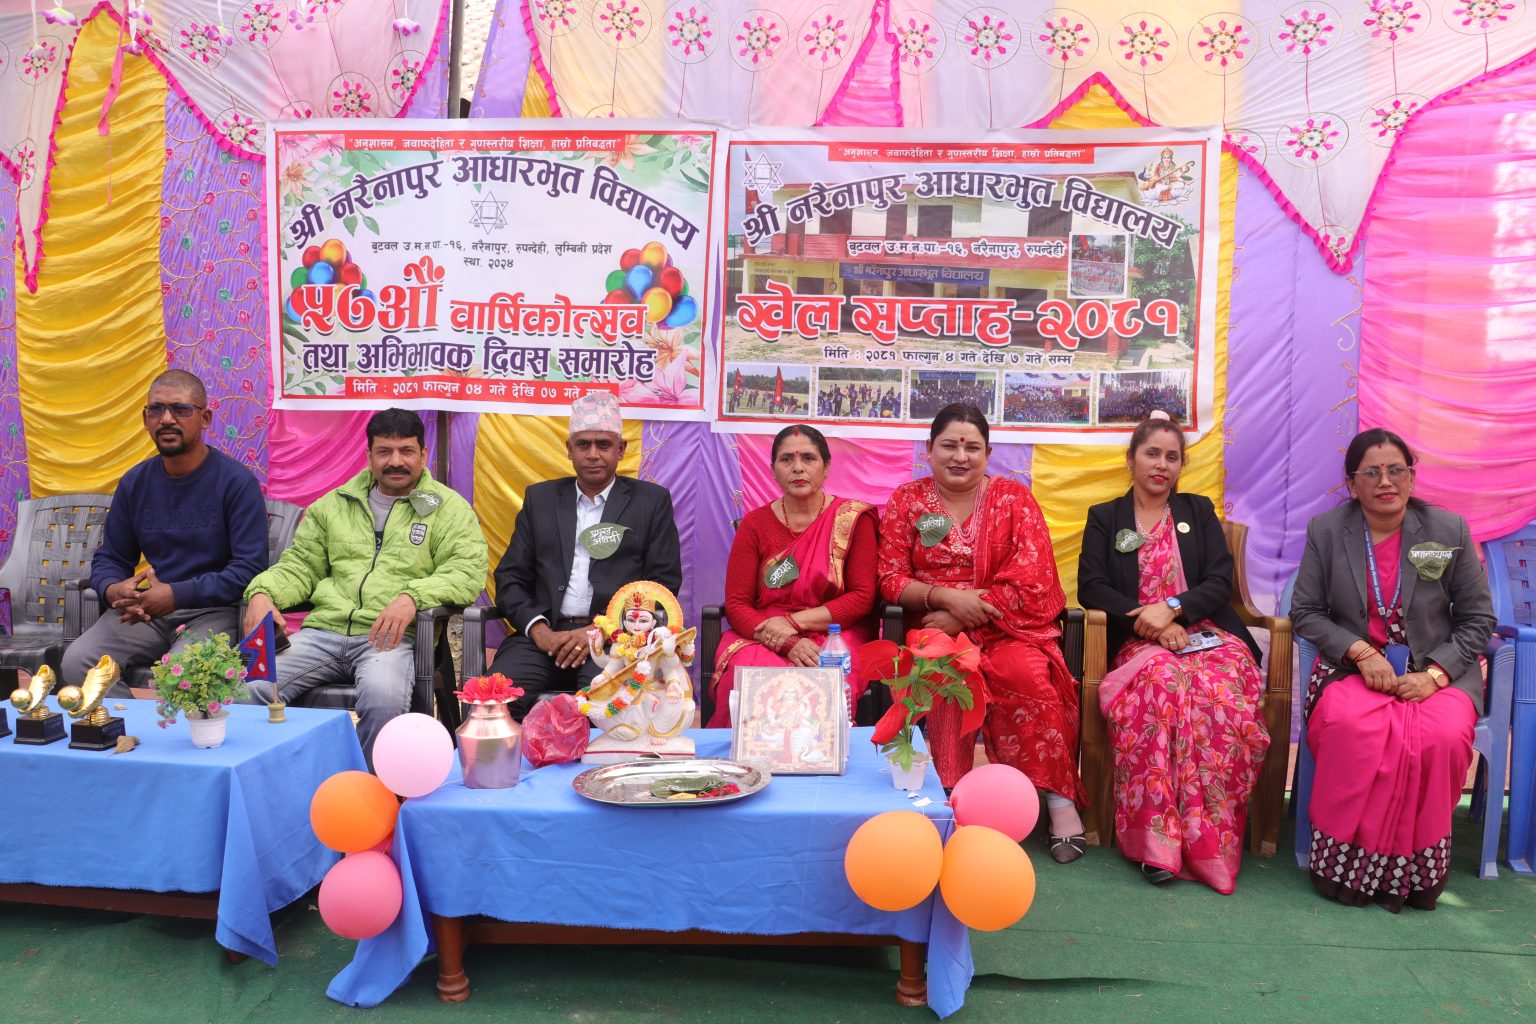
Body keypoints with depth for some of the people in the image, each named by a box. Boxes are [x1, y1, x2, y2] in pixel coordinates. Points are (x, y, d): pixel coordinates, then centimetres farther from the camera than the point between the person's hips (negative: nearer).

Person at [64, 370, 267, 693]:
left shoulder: (237, 481, -7)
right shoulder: (135, 482, 10)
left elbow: (249, 568, -13)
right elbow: (109, 558, 16)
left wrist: (176, 595, -20)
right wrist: (113, 590, -8)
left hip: (213, 609, -5)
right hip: (146, 608, 5)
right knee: (77, 661, -18)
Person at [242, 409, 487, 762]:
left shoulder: (449, 508, 9)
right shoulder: (335, 504, 21)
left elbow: (467, 571, -3)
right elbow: (300, 564, 21)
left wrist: (412, 597, -21)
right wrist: (263, 593, -2)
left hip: (392, 638, -4)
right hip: (323, 631, 4)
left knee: (384, 697, -35)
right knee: (250, 687, -21)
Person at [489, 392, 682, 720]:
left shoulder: (652, 500, 10)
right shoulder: (540, 498, 18)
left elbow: (665, 582, 3)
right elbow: (510, 576, 14)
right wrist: (538, 629, -7)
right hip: (544, 634, 3)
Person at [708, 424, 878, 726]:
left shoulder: (853, 517, 4)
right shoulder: (755, 524, 8)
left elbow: (863, 597, -1)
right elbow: (736, 603, 2)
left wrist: (795, 621, -12)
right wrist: (786, 643, -16)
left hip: (834, 636, -1)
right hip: (760, 637, 2)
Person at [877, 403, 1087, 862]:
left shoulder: (1014, 498, 6)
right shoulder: (906, 501, 9)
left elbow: (1030, 582, -4)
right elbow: (890, 579, 3)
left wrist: (960, 617, -13)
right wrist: (946, 596, -15)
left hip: (1008, 627, 0)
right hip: (937, 628, 0)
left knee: (1028, 674, -31)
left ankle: (1059, 799, -20)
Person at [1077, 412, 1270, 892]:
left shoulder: (1199, 511, 21)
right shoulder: (1104, 518, 18)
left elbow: (1220, 582, 8)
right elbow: (1092, 588, 3)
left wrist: (1171, 608, -12)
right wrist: (1148, 621, -12)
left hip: (1208, 635, 1)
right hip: (1140, 643, -1)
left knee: (1216, 695, -36)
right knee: (1160, 685, -38)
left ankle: (1210, 841, -29)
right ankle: (1156, 840, -34)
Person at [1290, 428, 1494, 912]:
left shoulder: (1449, 529, 2)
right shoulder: (1326, 530, 2)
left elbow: (1477, 618, 4)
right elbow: (1305, 611, 3)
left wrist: (1435, 673, -11)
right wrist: (1360, 652, -13)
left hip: (1438, 670, 0)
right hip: (1353, 667, 0)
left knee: (1443, 736, -33)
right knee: (1347, 725, -34)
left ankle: (1416, 868, -10)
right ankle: (1345, 865, -16)